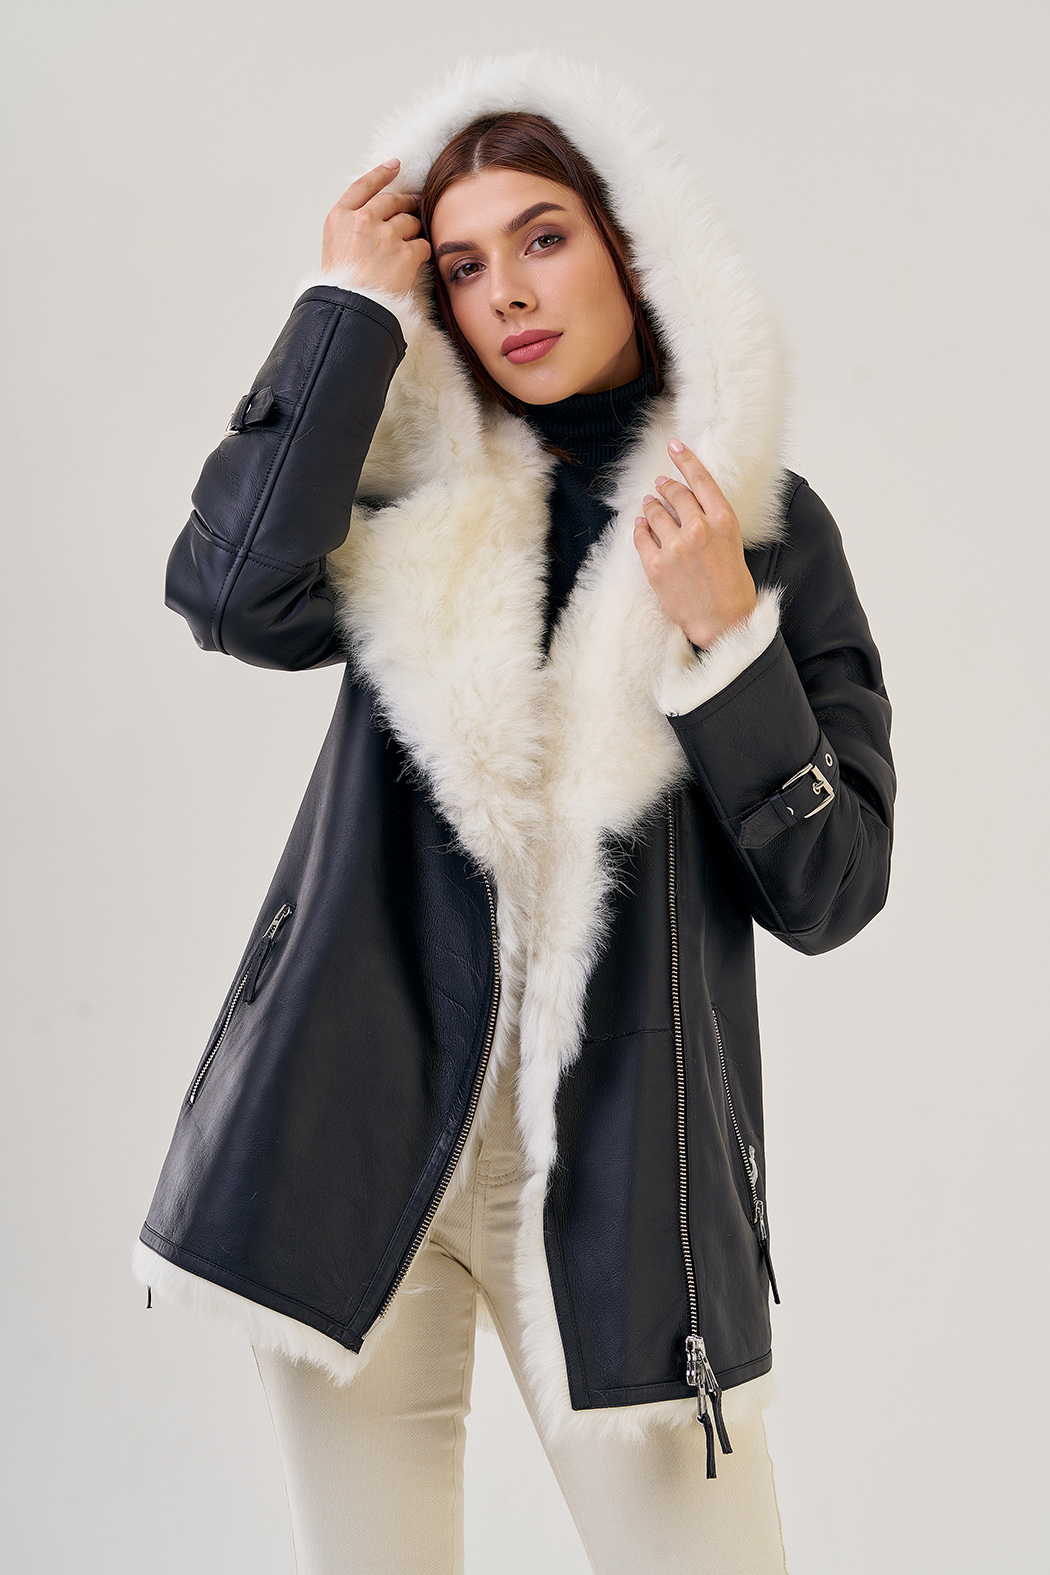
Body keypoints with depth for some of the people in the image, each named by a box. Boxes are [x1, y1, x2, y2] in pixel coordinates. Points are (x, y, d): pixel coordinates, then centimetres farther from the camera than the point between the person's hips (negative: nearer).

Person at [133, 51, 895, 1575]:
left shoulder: (764, 522, 3)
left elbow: (828, 893, -1)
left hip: (619, 1168, -1)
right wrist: (348, 307, -9)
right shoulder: (410, 495, 6)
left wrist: (722, 633, -13)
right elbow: (228, 593, -17)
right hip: (355, 1141, 1)